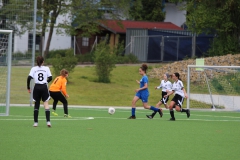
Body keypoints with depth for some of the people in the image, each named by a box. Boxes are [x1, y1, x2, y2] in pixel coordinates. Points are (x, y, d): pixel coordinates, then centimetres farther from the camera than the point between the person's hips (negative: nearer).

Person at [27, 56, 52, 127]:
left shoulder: (34, 69, 2)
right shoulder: (46, 68, 2)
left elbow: (29, 78, -6)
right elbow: (50, 78, 0)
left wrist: (28, 88, 2)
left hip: (37, 87, 1)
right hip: (44, 87, -1)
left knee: (36, 105, 9)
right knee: (46, 104, 2)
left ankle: (35, 122, 7)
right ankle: (48, 121, -11)